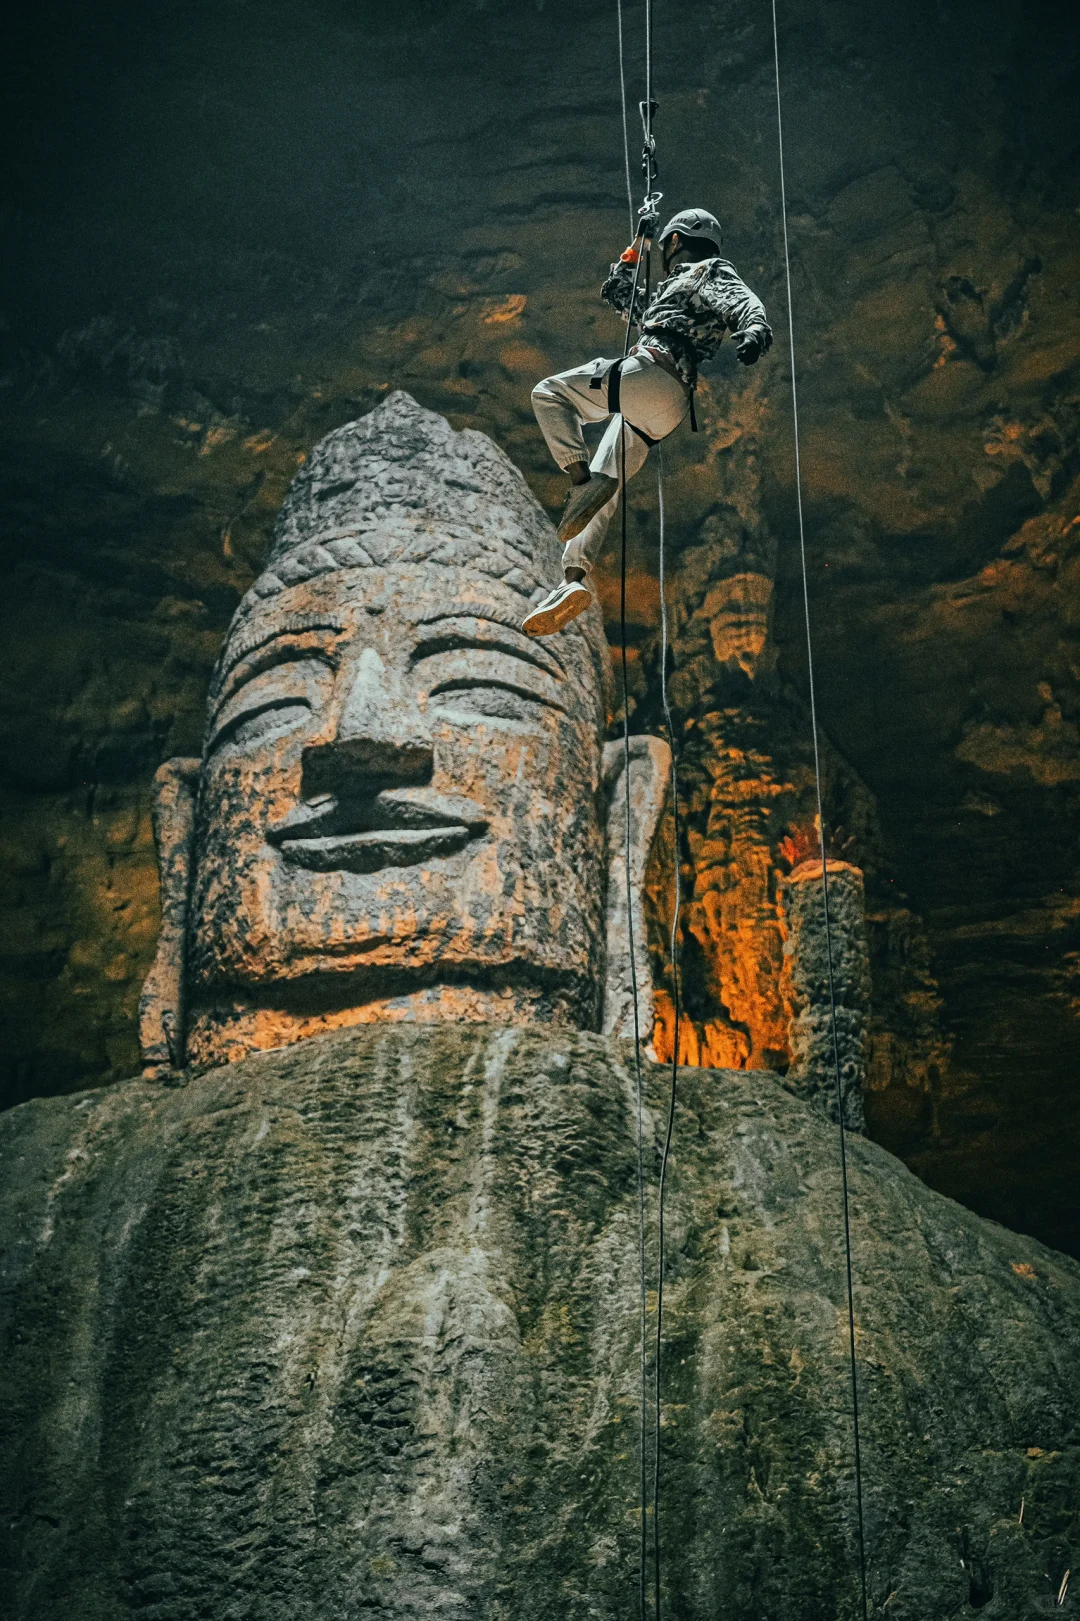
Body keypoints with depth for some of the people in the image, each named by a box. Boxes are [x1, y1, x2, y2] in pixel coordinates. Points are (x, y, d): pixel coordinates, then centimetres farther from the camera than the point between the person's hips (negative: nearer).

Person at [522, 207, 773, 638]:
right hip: (657, 412, 9)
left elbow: (747, 303, -10)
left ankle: (582, 480, -20)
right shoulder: (671, 293, 37)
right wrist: (636, 245, 47)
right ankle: (573, 581, -6)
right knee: (601, 490, 5)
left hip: (653, 375, -9)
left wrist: (755, 330, -31)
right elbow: (617, 294, 50)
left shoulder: (713, 272, 11)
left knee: (548, 392, -7)